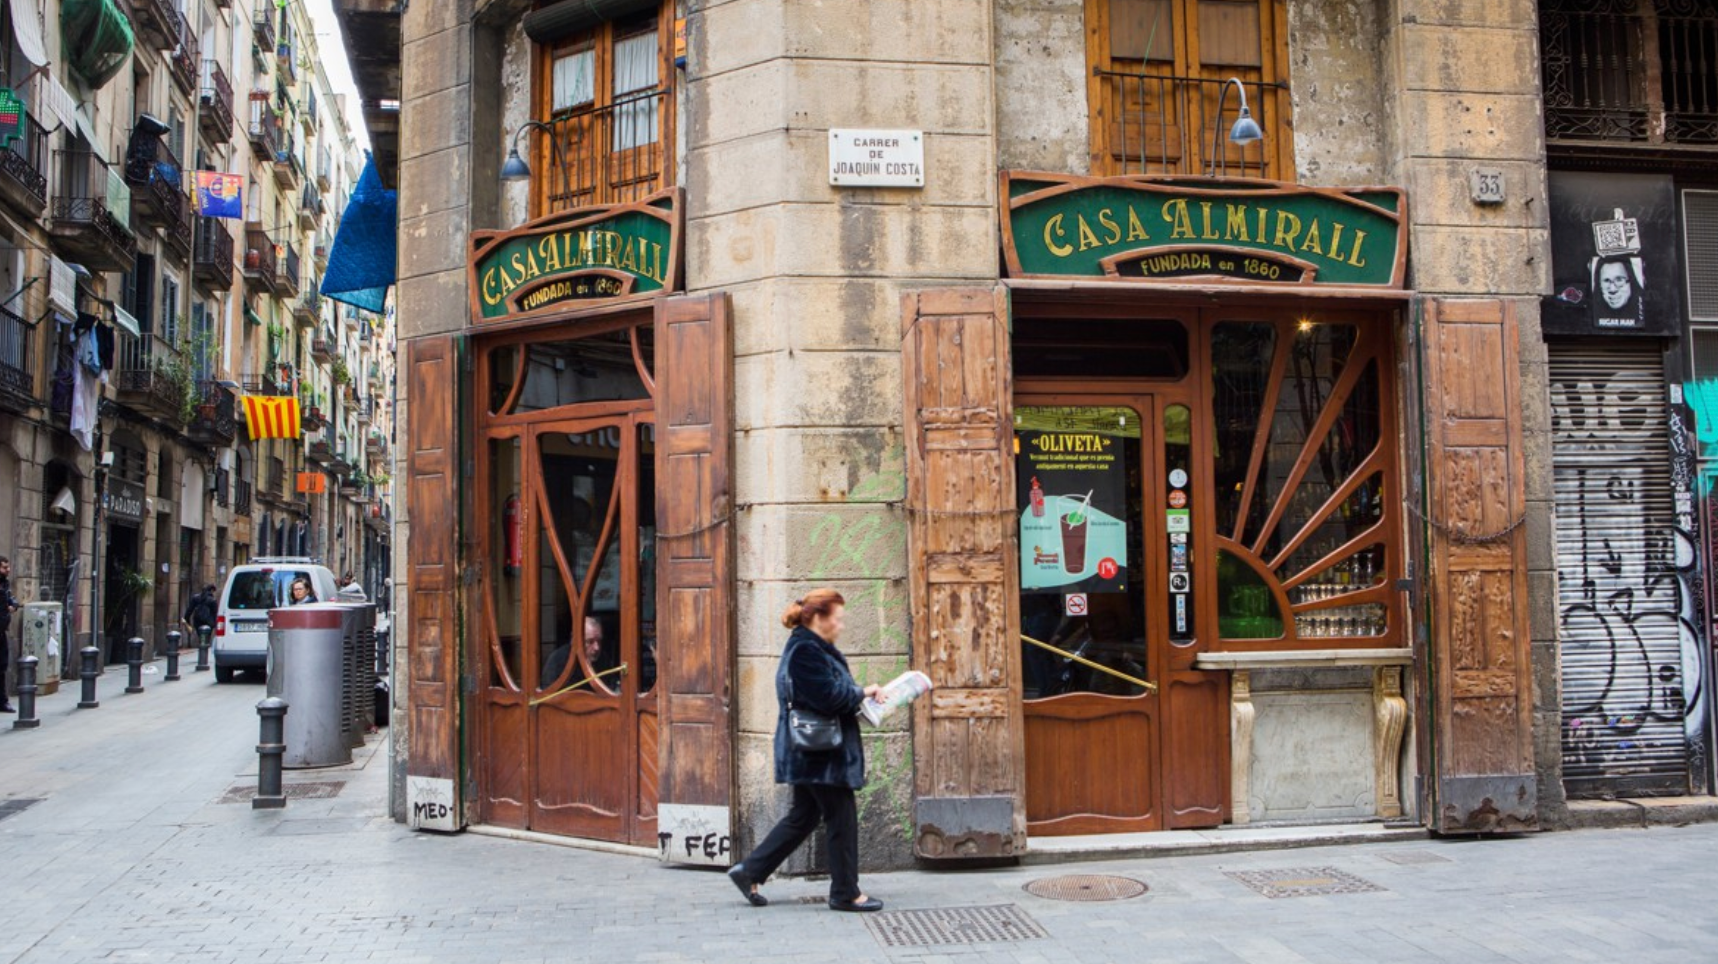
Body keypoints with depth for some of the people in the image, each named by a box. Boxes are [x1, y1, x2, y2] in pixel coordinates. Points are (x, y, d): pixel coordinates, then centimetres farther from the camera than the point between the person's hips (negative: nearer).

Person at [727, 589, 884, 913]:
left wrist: (860, 697, 7)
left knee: (803, 817, 16)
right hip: (819, 755, -11)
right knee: (842, 819, 0)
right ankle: (845, 893, 11)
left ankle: (749, 871, 20)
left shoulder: (813, 648, 15)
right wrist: (862, 692, -9)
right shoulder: (805, 651, -18)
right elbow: (828, 696, -24)